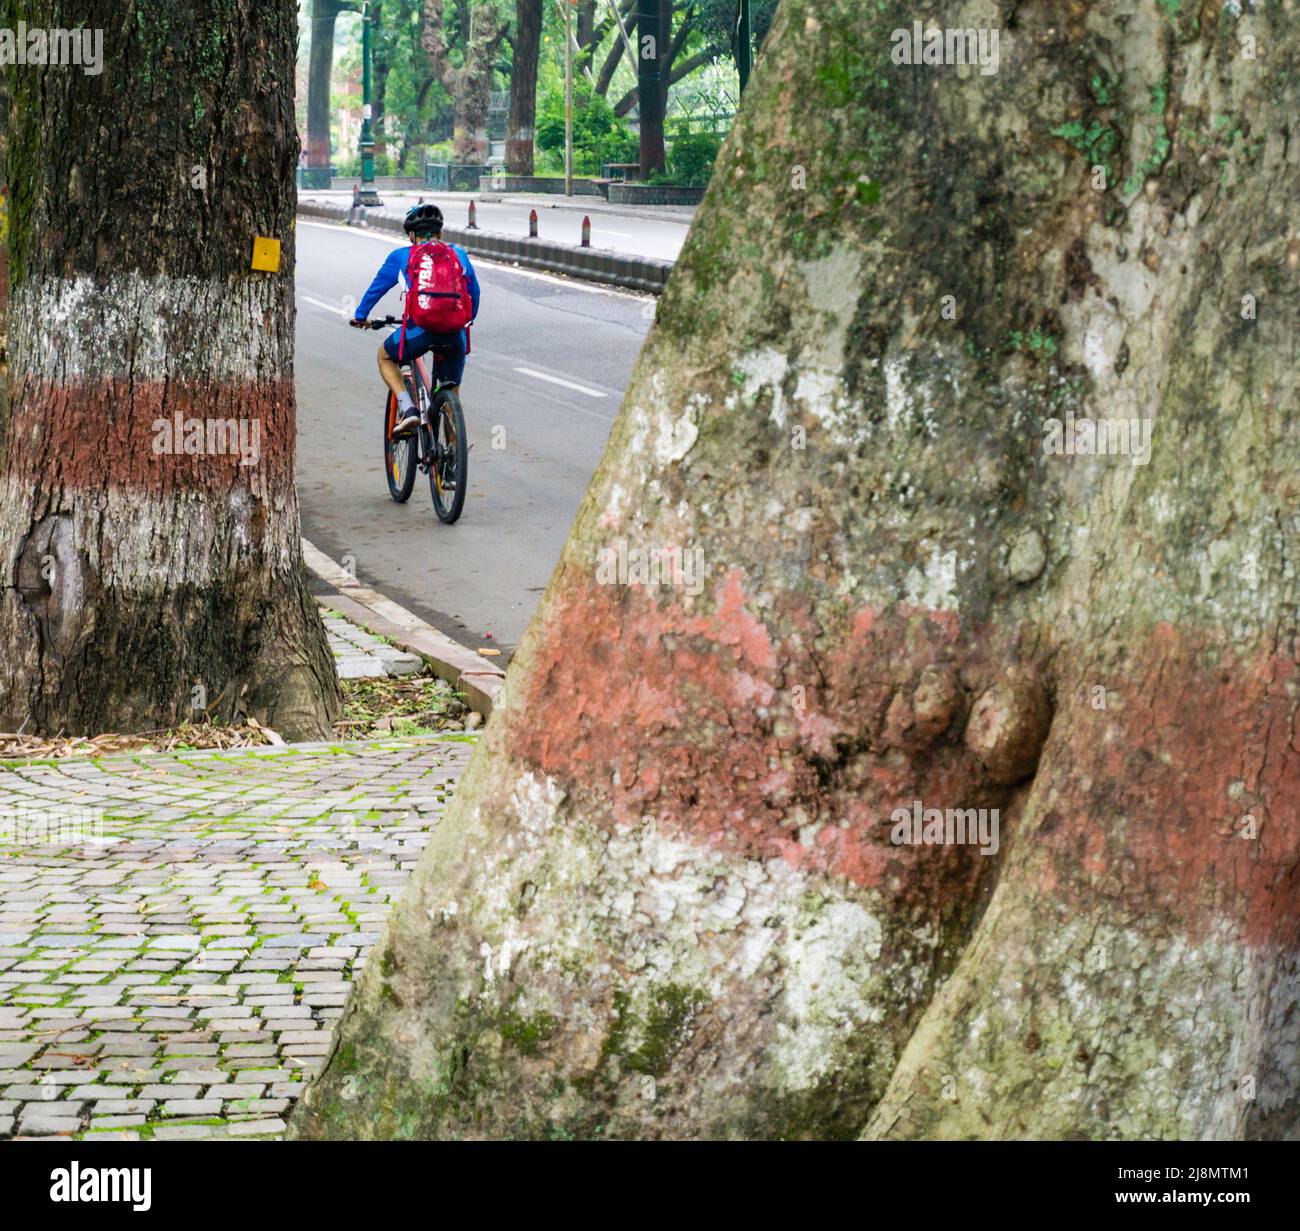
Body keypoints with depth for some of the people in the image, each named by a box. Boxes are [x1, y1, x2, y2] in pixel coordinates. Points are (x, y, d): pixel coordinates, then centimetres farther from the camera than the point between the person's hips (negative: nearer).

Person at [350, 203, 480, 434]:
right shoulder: (459, 254, 21)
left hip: (420, 329, -2)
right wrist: (468, 319, 48)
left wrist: (360, 317, 43)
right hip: (455, 335, 2)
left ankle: (407, 409, 7)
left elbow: (377, 288, 27)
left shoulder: (401, 256, 16)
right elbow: (474, 292, 30)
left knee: (386, 357, 27)